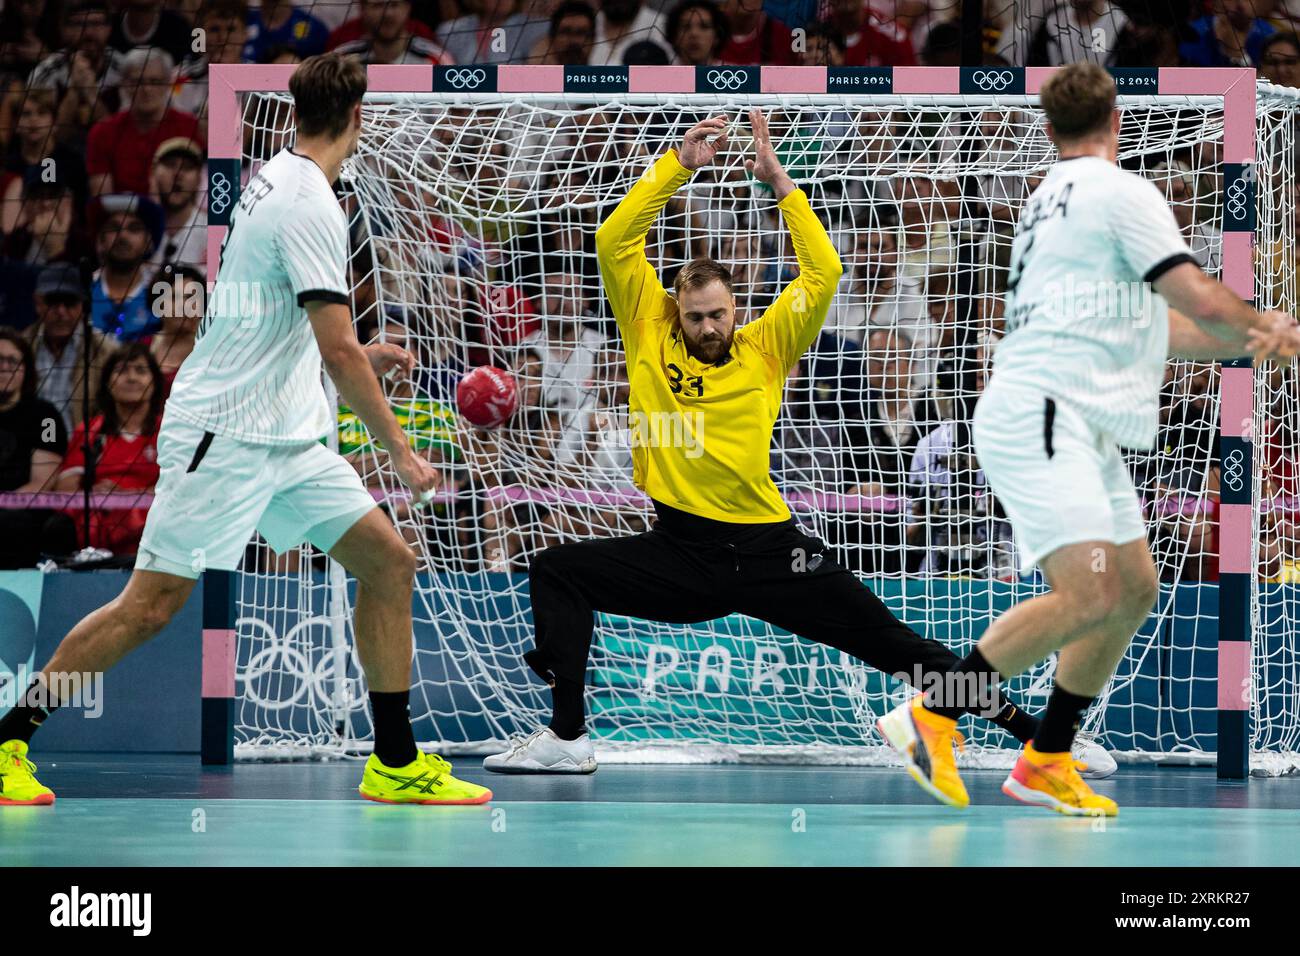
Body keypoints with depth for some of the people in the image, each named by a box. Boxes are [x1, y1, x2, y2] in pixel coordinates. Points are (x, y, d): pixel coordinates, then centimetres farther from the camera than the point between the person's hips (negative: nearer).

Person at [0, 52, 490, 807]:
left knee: (389, 562, 2)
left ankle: (397, 763, 7)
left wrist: (363, 356, 26)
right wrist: (401, 452, -15)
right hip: (224, 433, -9)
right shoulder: (311, 204, -18)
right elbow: (338, 349, -21)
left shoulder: (278, 178, 12)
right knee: (153, 606, -8)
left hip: (287, 436, 9)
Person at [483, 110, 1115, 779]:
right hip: (681, 554, 1)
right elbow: (614, 242, -4)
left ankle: (1027, 728, 0)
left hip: (767, 552, -1)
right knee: (557, 570, -13)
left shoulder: (765, 350, 3)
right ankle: (567, 736, -12)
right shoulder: (651, 339, 3)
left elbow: (823, 271, -4)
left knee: (886, 636, -4)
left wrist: (779, 180, -7)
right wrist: (677, 165, -8)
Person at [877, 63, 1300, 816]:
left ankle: (1046, 761, 14)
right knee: (1088, 593, -22)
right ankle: (931, 716, -19)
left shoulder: (1054, 198, 23)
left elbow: (1154, 326, 29)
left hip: (1079, 429, 10)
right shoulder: (1121, 191, -7)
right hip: (1038, 416, -10)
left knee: (1135, 588, 11)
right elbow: (1203, 304, -11)